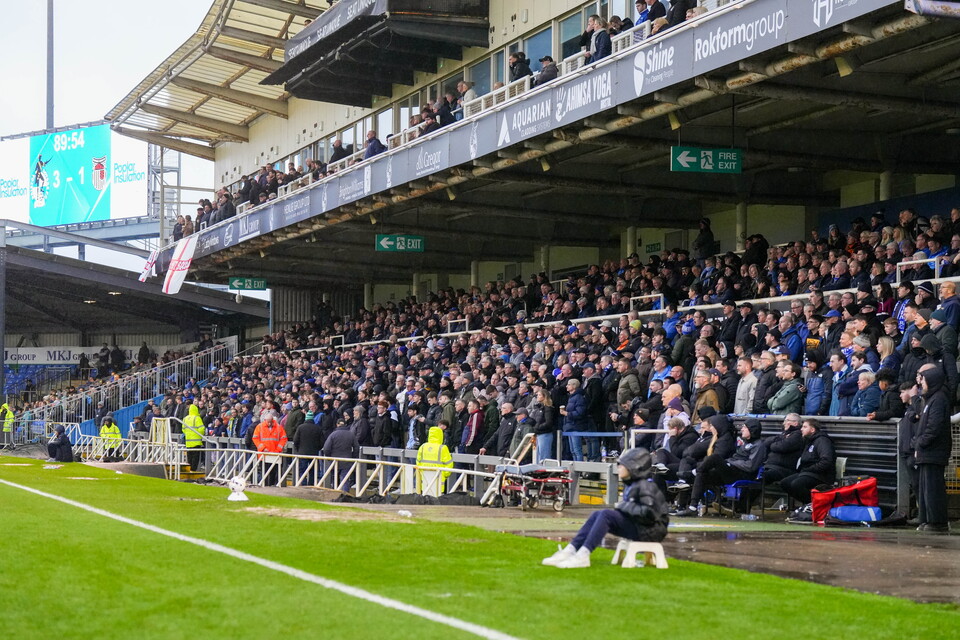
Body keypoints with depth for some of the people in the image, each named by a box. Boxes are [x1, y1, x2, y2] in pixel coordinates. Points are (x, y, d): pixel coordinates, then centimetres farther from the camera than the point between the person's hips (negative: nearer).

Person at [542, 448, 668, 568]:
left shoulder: (645, 486, -15)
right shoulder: (630, 485, 14)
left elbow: (649, 513, -27)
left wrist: (626, 506, -18)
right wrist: (621, 507, 0)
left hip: (652, 531, -10)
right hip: (636, 526, 10)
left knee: (606, 514, -23)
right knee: (597, 515, 1)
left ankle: (582, 556, -27)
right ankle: (570, 550, -7)